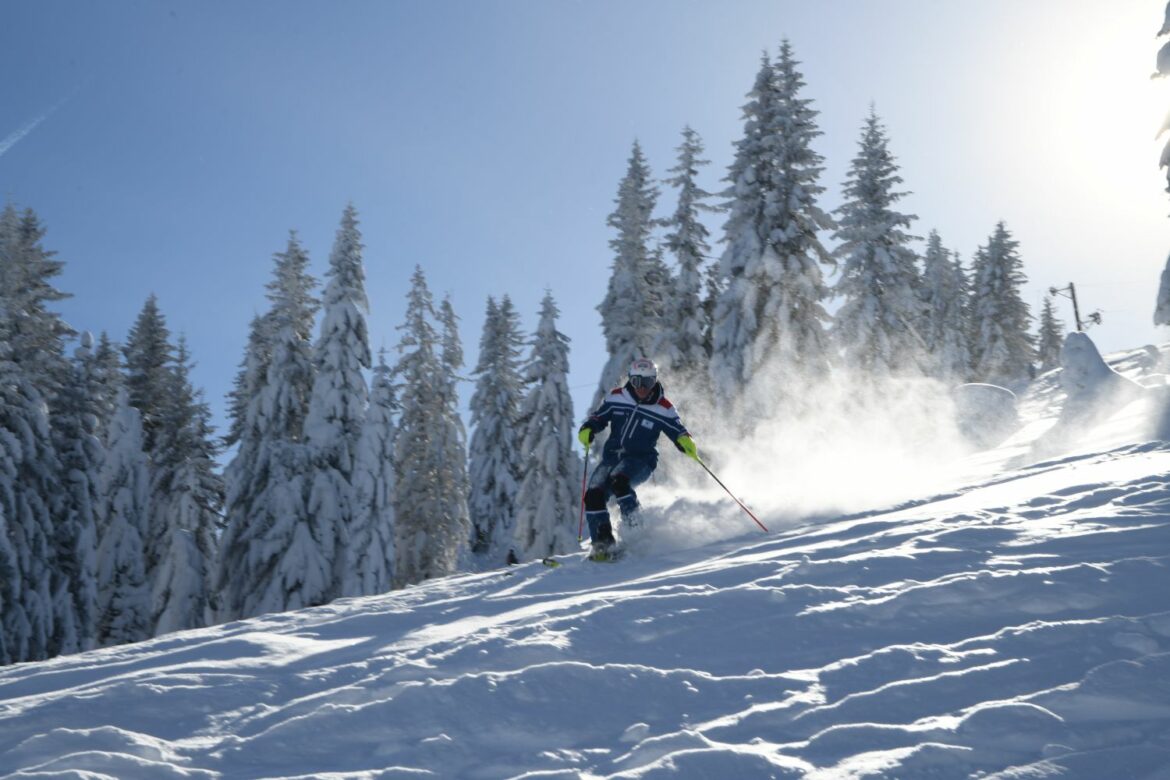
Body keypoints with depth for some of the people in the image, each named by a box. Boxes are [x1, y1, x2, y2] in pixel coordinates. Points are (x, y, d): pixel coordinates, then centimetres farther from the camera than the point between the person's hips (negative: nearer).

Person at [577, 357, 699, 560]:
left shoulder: (664, 409, -2)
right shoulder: (616, 397, 4)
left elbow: (678, 432, 3)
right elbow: (599, 417, 14)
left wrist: (686, 442, -19)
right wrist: (587, 430, -6)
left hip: (641, 461, -4)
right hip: (612, 456, 4)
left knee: (618, 480, -35)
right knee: (593, 494, -18)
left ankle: (633, 525, -18)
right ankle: (602, 543, -7)